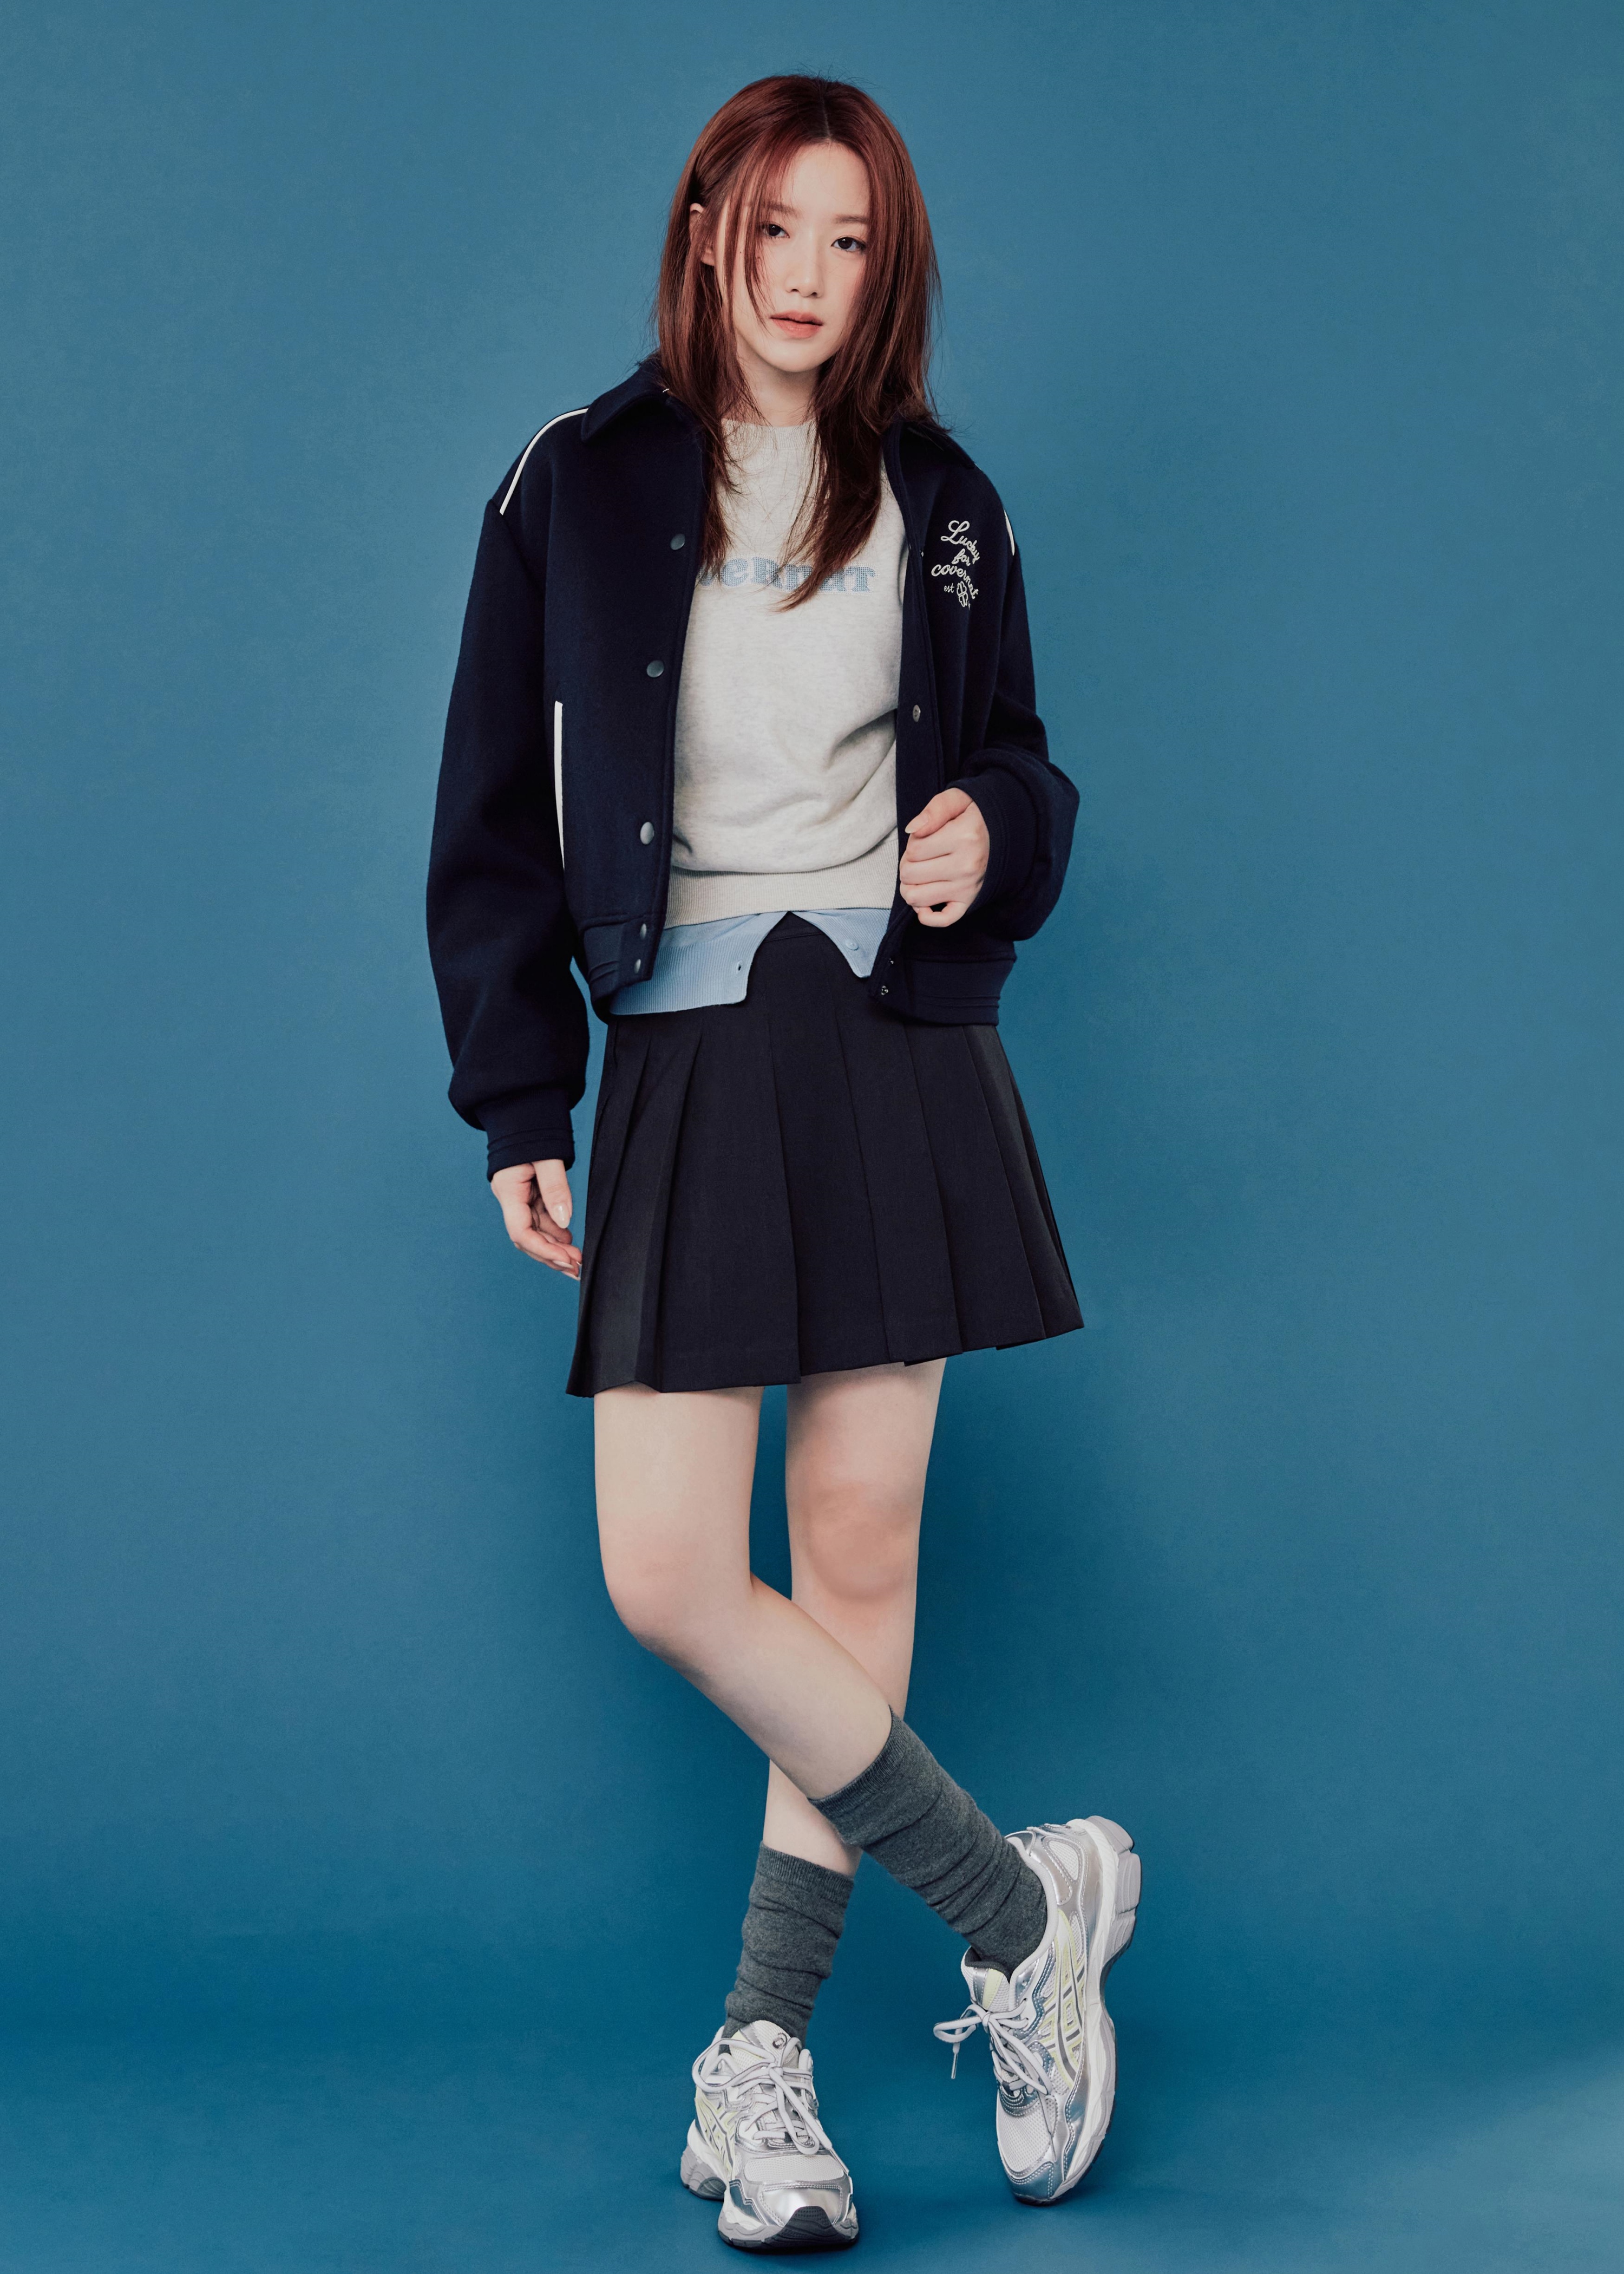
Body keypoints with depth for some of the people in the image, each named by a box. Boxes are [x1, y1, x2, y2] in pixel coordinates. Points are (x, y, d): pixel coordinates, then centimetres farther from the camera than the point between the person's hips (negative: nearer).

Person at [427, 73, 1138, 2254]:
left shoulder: (941, 509, 10)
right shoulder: (576, 490, 5)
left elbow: (1013, 760, 19)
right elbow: (497, 821, 5)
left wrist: (996, 832, -7)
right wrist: (521, 1107, 0)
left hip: (897, 1044, 1)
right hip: (684, 1062, -1)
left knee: (860, 1555, 1)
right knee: (665, 1574, -9)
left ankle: (760, 2060, 12)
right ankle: (1022, 1907, 9)